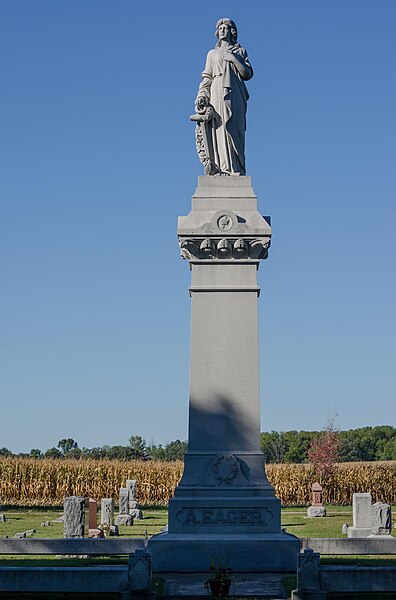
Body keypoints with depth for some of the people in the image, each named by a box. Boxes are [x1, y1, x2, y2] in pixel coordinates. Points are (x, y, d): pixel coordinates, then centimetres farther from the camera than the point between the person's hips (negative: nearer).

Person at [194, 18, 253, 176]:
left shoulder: (240, 51, 17)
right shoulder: (212, 54, 21)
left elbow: (248, 73, 5)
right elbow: (207, 78, 14)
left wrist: (234, 59, -4)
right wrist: (202, 96, 1)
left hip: (235, 93, -1)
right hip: (218, 93, 1)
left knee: (234, 128, -11)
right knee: (220, 127, -11)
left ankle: (236, 168, -14)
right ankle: (222, 167, -17)